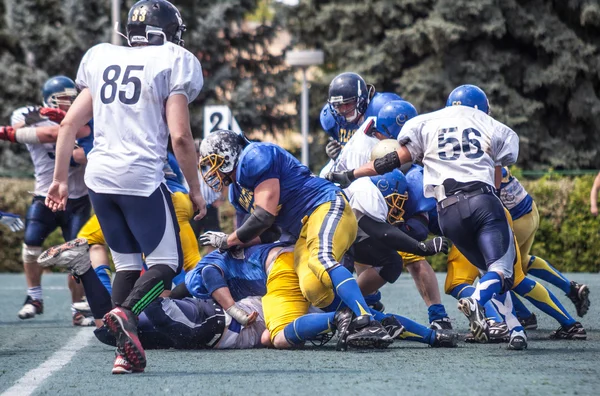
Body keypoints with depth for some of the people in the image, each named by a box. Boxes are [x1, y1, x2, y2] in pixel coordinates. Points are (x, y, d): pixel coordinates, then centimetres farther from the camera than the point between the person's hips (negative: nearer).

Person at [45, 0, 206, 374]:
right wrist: (195, 189, 2)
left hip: (100, 175, 6)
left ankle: (125, 351, 4)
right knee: (166, 263, 3)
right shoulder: (172, 64, -2)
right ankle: (126, 314, -24)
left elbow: (69, 124, 13)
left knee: (127, 263, 16)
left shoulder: (102, 60, 15)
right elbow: (180, 137, -8)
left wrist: (60, 179, 20)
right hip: (142, 176, -6)